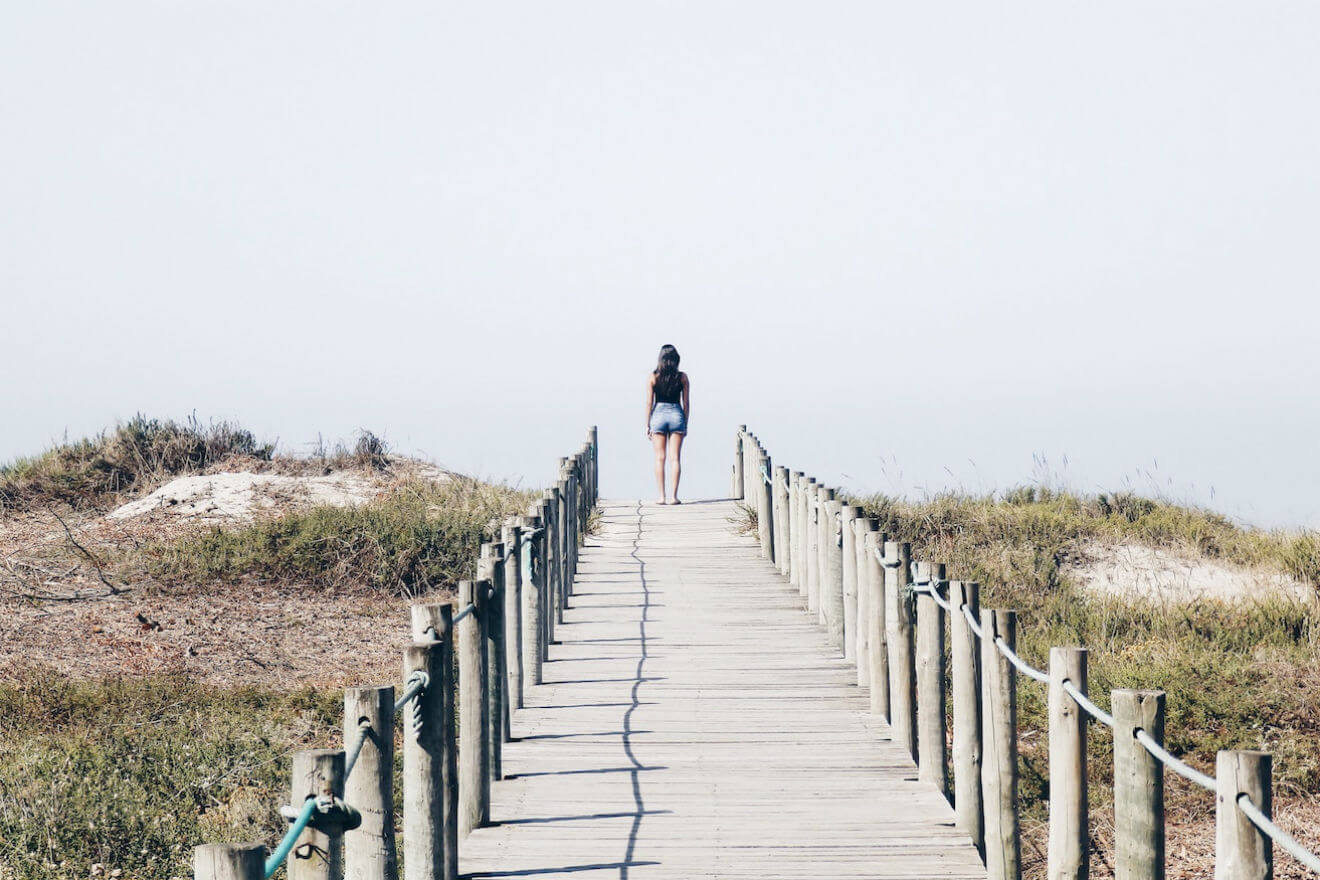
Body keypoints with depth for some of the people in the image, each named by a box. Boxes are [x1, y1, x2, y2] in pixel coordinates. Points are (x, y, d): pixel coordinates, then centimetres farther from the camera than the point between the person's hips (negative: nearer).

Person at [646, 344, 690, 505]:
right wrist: (685, 425, 10)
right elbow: (686, 403, 2)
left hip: (659, 415, 0)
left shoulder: (652, 377, -3)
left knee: (660, 458, 5)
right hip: (677, 415, 0)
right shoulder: (682, 377, 0)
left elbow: (649, 403, -3)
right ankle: (673, 496, -2)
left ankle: (661, 496, 1)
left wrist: (647, 425, 3)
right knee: (675, 458, 2)